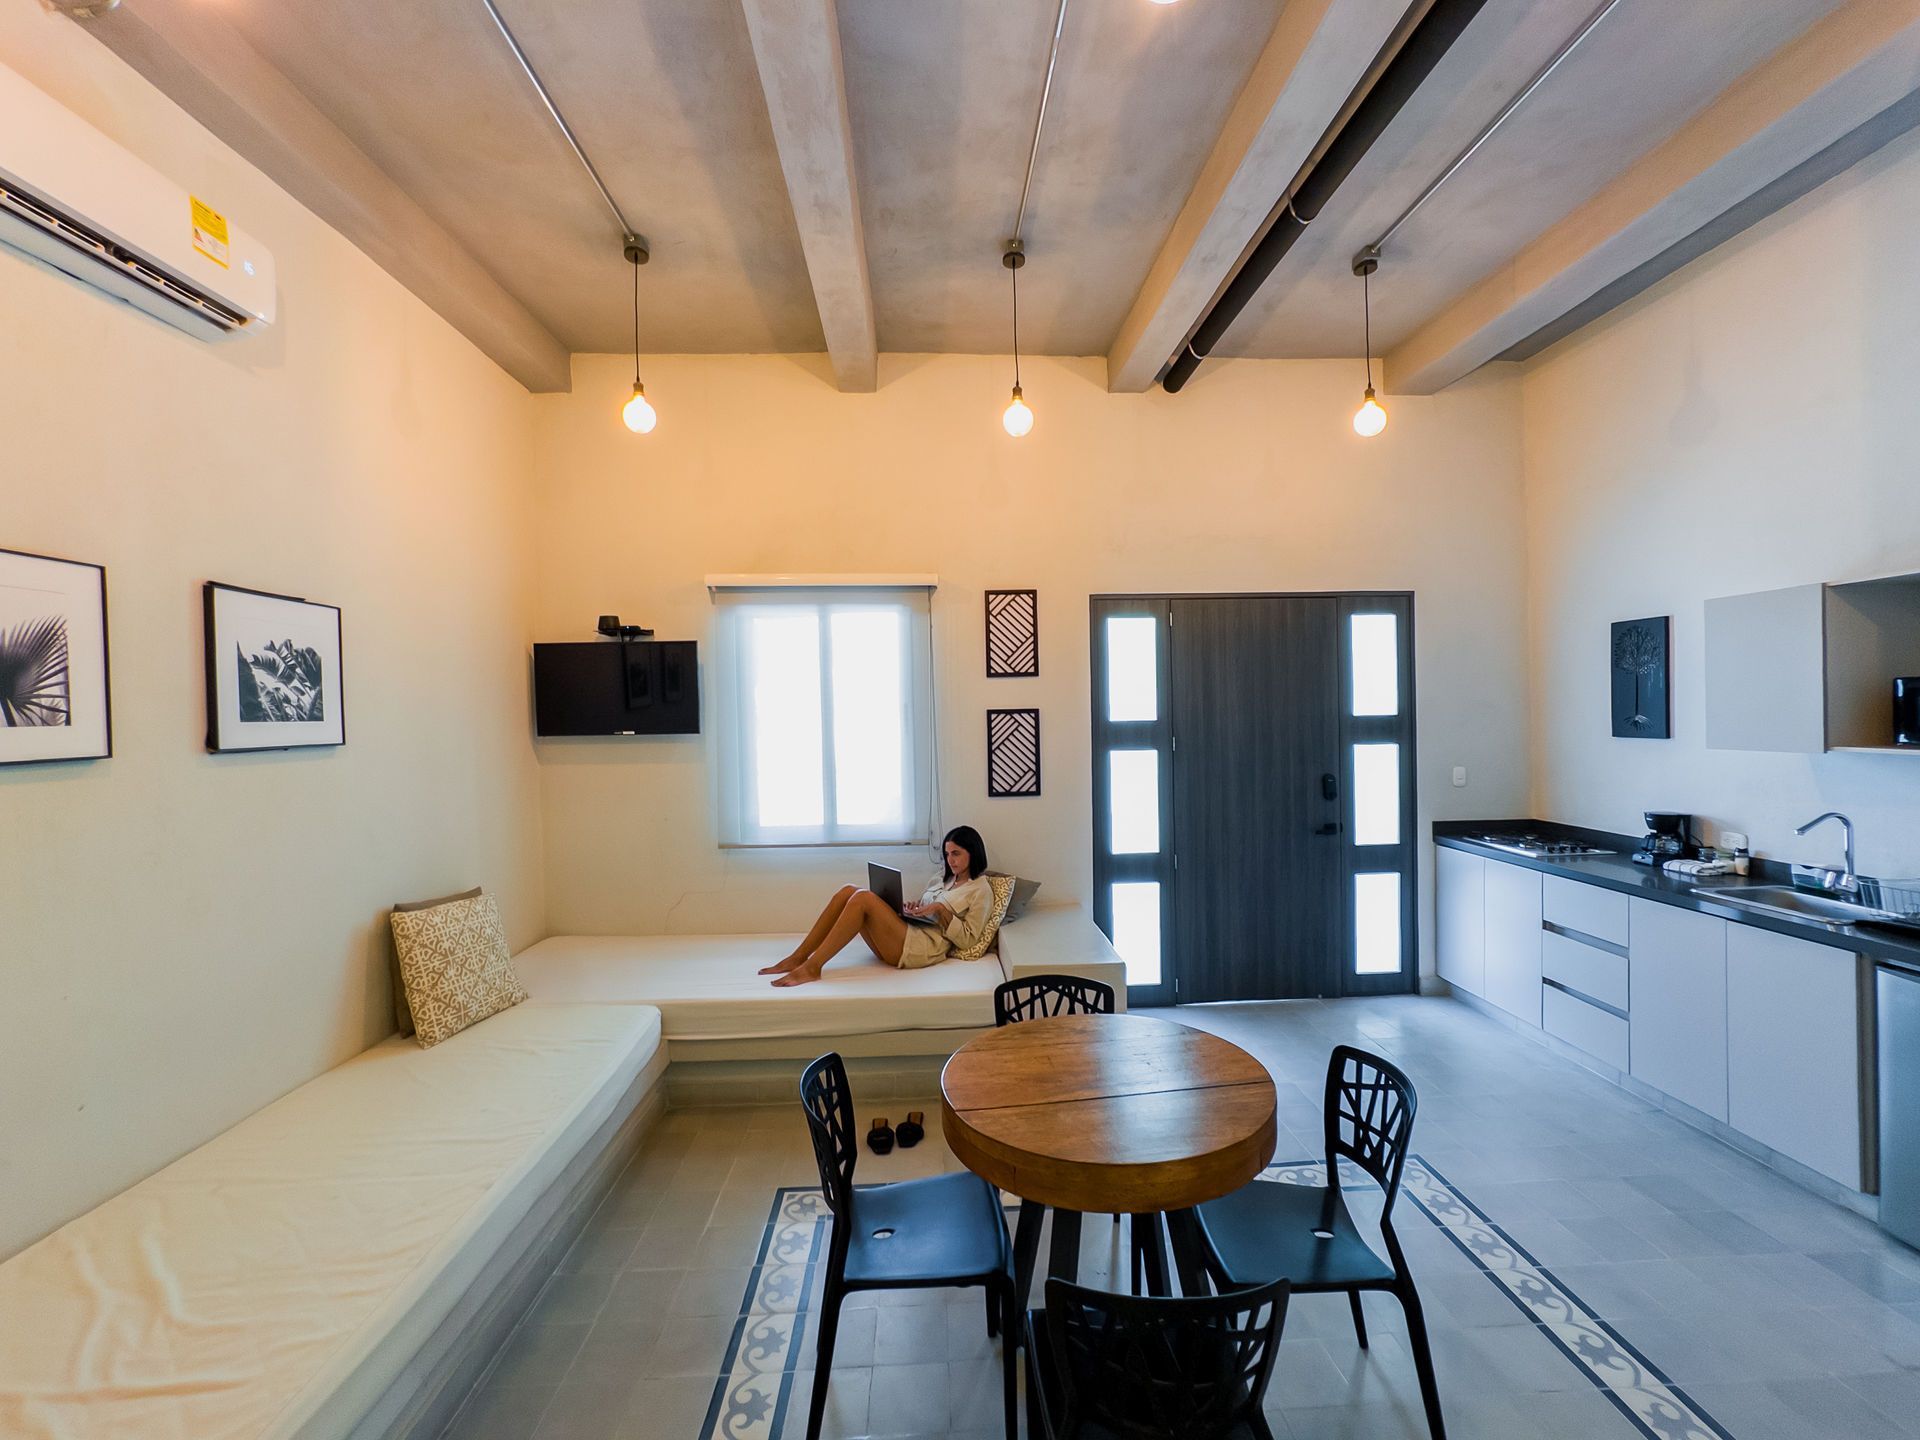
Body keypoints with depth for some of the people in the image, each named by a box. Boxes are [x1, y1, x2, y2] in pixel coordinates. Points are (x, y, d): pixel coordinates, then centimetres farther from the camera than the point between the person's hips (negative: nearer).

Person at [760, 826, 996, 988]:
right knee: (847, 891, -12)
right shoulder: (943, 878, 26)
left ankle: (812, 967, -24)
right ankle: (798, 957, -11)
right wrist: (914, 909, 4)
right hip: (906, 935, 8)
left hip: (924, 948, -8)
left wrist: (941, 909, -11)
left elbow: (968, 939, -4)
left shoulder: (981, 890, 3)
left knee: (864, 898, -27)